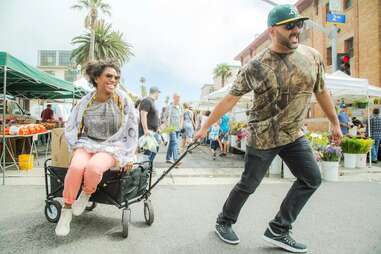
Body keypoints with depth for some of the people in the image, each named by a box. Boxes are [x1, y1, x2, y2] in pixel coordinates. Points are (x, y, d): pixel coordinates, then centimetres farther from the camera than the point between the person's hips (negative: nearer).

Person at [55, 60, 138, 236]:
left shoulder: (123, 100, -6)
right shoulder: (85, 102, 0)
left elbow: (132, 129, -2)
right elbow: (70, 128, 10)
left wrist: (129, 156, -4)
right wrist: (77, 148, -3)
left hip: (113, 147, -2)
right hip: (87, 144, 2)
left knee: (93, 168, -33)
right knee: (76, 167, -29)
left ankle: (86, 195, 1)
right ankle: (66, 210, -6)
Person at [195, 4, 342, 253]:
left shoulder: (313, 56, -1)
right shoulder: (256, 67, -13)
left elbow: (322, 92, 11)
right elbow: (230, 99, -8)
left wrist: (335, 123, 17)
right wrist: (206, 127, -6)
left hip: (294, 134, 5)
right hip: (262, 137, -5)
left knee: (312, 179, 3)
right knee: (248, 185, 5)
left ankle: (278, 231, 15)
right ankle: (224, 222, 29)